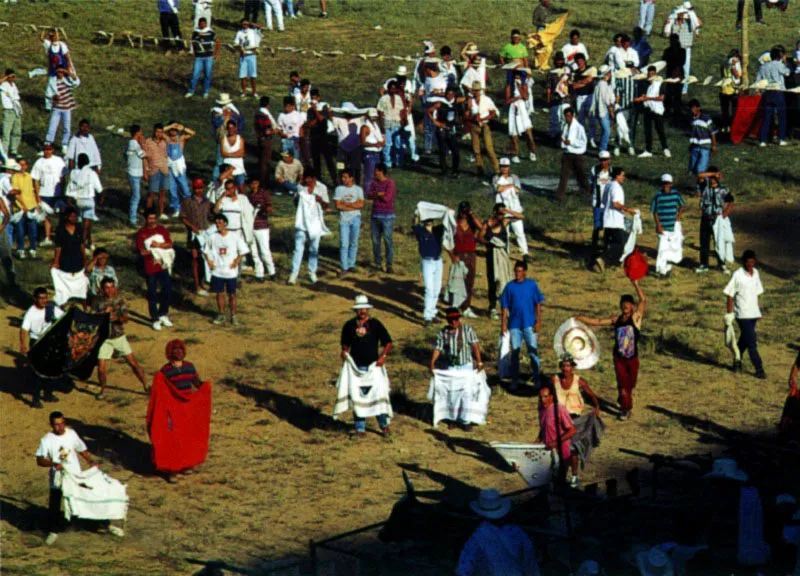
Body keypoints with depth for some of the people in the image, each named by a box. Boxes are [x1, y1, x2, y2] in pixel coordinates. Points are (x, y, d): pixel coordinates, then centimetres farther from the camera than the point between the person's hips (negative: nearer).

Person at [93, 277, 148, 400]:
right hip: (105, 339, -1)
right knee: (101, 368, -5)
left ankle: (145, 386, 12)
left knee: (133, 363, -1)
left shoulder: (119, 300, 0)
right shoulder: (97, 303, -6)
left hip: (120, 337, 1)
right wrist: (105, 313, -26)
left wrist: (117, 317, -25)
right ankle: (103, 390, 20)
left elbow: (125, 318, -4)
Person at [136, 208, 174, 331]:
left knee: (167, 290, 5)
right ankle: (155, 319, 12)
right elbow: (141, 251, -11)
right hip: (150, 268, -3)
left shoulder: (162, 230, 5)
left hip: (163, 266, 3)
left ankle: (163, 314, 25)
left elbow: (169, 244, -7)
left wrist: (158, 245, -21)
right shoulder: (141, 233, -4)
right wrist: (152, 250, -22)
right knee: (152, 294, 3)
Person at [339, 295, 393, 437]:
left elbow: (388, 343, 2)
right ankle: (360, 428, 11)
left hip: (373, 366, -2)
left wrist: (383, 356, -13)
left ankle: (384, 425, 14)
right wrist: (344, 352, -3)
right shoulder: (349, 325, 7)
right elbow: (345, 343, 18)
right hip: (355, 366, 2)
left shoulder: (375, 324, 1)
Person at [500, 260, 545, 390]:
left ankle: (536, 378, 6)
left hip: (529, 324, -1)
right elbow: (505, 307, 5)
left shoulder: (532, 284, -1)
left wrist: (538, 321, -5)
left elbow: (538, 304, 1)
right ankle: (515, 379, 15)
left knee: (533, 351, -2)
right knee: (515, 352, 7)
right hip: (514, 324, 1)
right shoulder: (510, 286, 2)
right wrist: (503, 324, 0)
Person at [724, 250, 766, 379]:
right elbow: (730, 295, -10)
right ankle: (759, 369, -4)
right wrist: (729, 314, -11)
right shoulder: (737, 275, -13)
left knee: (744, 339, 18)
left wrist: (758, 312, 16)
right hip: (743, 314, -6)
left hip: (754, 313, 6)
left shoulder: (755, 273, 6)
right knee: (752, 343, -7)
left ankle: (737, 361, 35)